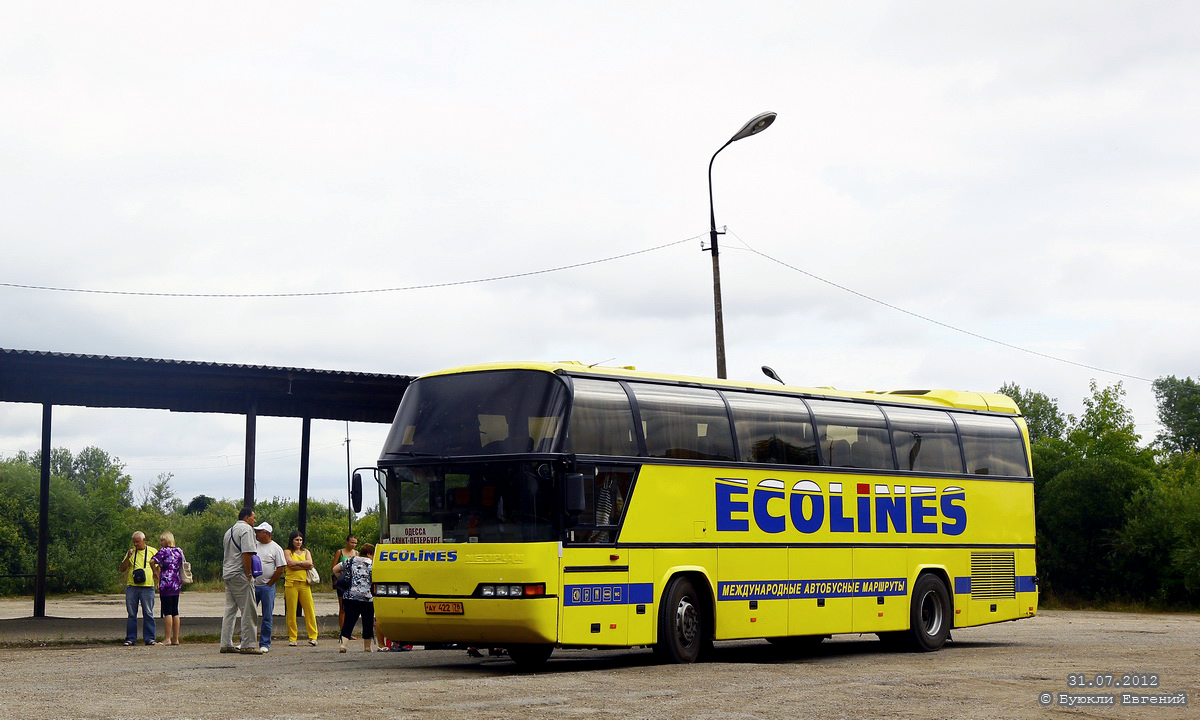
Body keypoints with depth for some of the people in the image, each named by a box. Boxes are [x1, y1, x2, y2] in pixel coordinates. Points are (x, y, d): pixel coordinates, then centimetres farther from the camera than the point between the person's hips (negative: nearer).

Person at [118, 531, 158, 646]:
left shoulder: (153, 551, 10)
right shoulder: (131, 552, 13)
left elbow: (158, 569, 13)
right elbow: (122, 569, 9)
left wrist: (157, 581, -4)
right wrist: (128, 557, -5)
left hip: (147, 587, -1)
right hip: (131, 587, 2)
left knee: (148, 614, -1)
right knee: (131, 614, 3)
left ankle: (149, 638, 3)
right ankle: (130, 638, 7)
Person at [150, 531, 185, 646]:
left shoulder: (164, 551, -7)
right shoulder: (179, 551, 11)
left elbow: (152, 561, -20)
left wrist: (155, 572, -3)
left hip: (166, 583, -6)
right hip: (177, 584, 6)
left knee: (167, 612, -5)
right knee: (175, 612, 9)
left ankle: (167, 639, -5)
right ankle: (175, 639, 11)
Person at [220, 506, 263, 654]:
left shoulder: (229, 531, 22)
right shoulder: (246, 529, -8)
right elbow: (247, 554, -17)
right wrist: (249, 574, -13)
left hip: (227, 574, 9)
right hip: (240, 575, -9)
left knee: (230, 609, 10)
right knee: (248, 611, -5)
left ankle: (226, 644, 8)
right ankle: (248, 645, -5)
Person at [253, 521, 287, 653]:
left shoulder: (275, 548, -4)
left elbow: (281, 568, -6)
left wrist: (269, 583, -6)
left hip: (267, 587, -4)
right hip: (252, 586, 4)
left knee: (267, 617, 0)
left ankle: (265, 644, 6)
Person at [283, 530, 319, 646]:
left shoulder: (306, 551, 17)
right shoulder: (287, 552, 8)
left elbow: (310, 563, -1)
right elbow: (290, 564, -9)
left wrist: (297, 563, -5)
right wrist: (304, 565, -5)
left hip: (304, 583, 3)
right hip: (291, 583, -2)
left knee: (310, 609, -4)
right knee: (291, 611, -3)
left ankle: (313, 637, 0)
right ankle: (292, 638, 4)